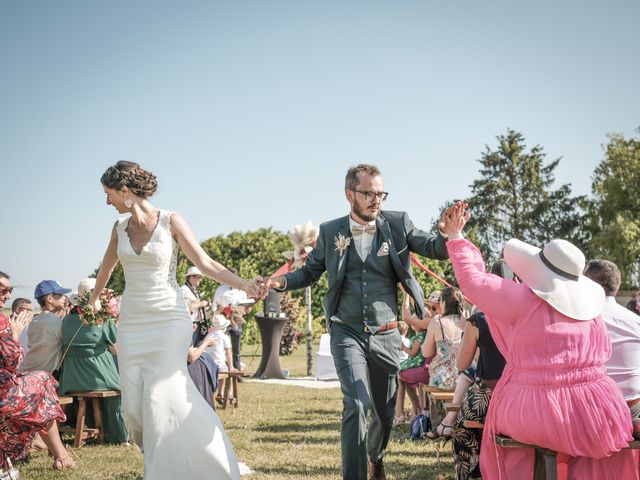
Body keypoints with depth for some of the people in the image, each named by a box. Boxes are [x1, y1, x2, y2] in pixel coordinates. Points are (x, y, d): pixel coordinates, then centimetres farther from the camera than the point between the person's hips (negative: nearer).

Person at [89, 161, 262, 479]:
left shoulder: (170, 221, -6)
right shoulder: (120, 228, 9)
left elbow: (204, 263, -8)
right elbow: (106, 268, 26)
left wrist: (243, 285, -21)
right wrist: (94, 299, 41)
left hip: (168, 319, -5)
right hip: (132, 321, 5)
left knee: (160, 396, -13)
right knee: (134, 404, -2)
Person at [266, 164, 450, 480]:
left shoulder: (397, 224, -1)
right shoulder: (330, 232, -1)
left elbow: (435, 249, -4)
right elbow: (309, 273, 10)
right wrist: (282, 281, -10)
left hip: (385, 335, 2)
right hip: (347, 332, -2)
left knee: (385, 412, 14)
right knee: (357, 403, -21)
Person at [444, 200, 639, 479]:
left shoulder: (523, 299, -8)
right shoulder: (589, 306, 7)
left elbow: (472, 280, -1)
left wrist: (456, 237, 9)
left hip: (540, 414, -3)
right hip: (598, 415, 3)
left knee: (503, 420, 29)